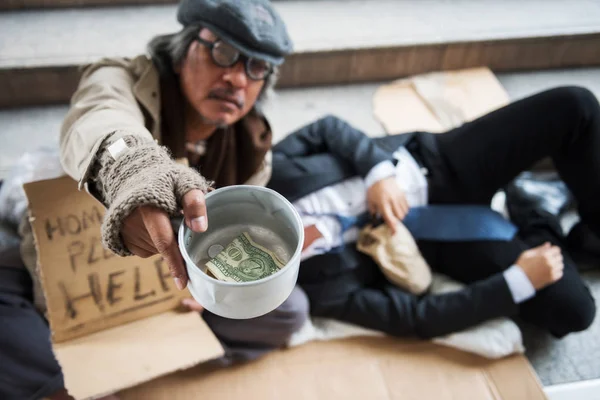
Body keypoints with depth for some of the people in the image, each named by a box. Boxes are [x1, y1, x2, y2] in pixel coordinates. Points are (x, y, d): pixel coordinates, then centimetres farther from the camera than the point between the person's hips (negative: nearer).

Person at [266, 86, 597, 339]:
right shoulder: (320, 288, -20)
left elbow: (327, 128, -4)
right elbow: (417, 318, -19)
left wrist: (378, 171, -22)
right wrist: (521, 279, -20)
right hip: (437, 234, -3)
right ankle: (540, 235, 17)